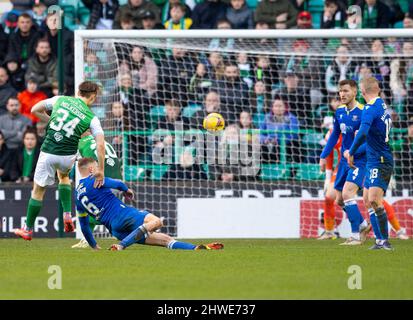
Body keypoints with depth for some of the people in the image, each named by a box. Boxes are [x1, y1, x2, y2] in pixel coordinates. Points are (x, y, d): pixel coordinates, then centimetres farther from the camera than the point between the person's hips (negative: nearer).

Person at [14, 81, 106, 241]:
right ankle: (67, 214, 20)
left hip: (48, 152, -1)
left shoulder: (60, 99, 4)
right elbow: (101, 145, -6)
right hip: (68, 156, 1)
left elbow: (35, 110, 12)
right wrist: (101, 170, -1)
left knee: (38, 190, 14)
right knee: (63, 176, 35)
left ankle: (28, 229, 23)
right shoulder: (91, 117, 0)